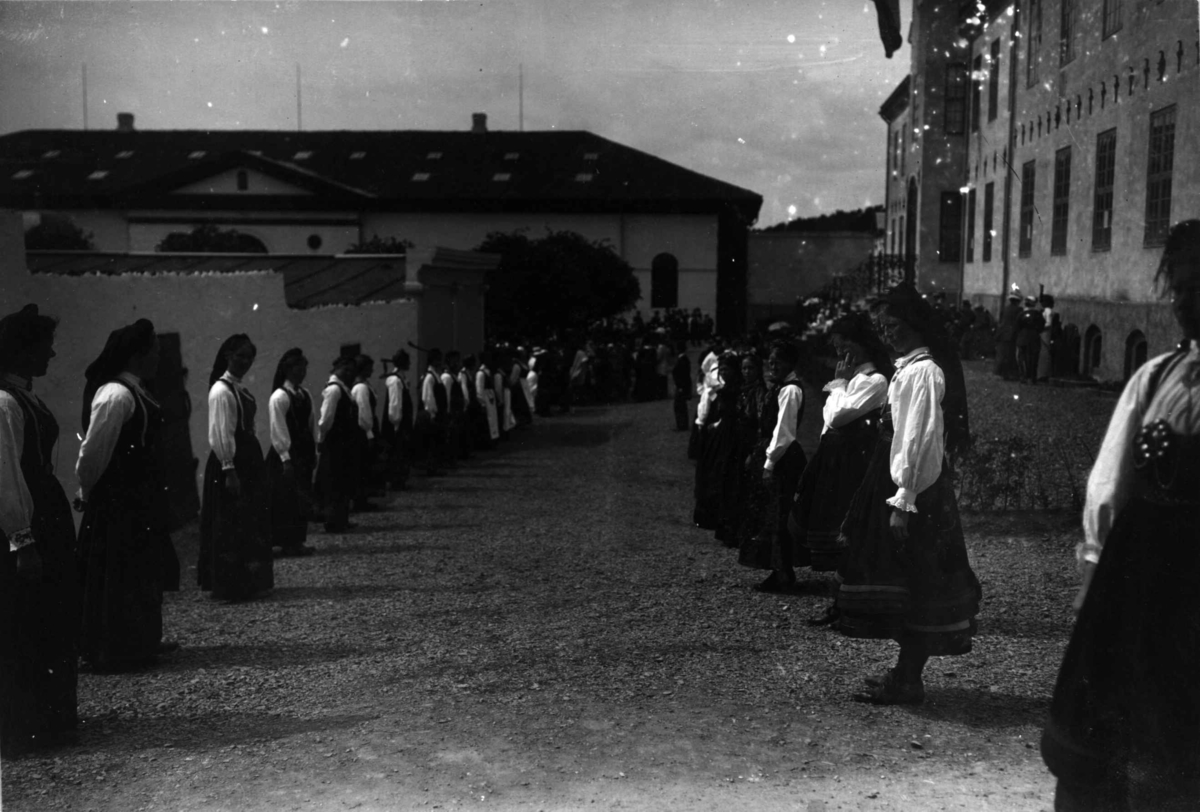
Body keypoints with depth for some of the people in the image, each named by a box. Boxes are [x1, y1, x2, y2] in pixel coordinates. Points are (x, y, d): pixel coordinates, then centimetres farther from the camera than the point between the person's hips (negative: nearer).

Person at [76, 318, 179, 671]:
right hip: (118, 503, -9)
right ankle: (113, 651, 13)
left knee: (139, 572, 17)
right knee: (118, 575, 1)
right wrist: (88, 493, -7)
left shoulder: (133, 392, 9)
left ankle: (140, 642, 29)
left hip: (136, 500, 9)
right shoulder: (116, 395, -20)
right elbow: (93, 453, -20)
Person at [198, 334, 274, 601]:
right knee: (230, 526, -3)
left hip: (248, 460, 10)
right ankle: (229, 586, 5)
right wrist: (229, 470, -23)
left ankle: (247, 581, 24)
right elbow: (220, 434, -19)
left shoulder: (240, 388, 14)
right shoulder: (221, 390, -14)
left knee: (249, 523, 15)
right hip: (229, 462, -10)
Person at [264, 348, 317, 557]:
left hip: (304, 453, 8)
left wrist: (313, 452, 10)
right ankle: (287, 543, 5)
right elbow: (278, 430, -16)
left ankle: (297, 541, 19)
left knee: (302, 499, 11)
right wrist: (285, 457, -19)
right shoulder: (279, 397, -13)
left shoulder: (305, 394, 10)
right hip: (287, 454, -8)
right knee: (286, 500, -3)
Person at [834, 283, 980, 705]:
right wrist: (899, 493, 14)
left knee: (913, 583, -1)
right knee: (907, 581, 15)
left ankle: (907, 680, 8)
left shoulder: (921, 372, -16)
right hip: (902, 484, 9)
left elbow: (917, 440, -21)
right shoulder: (910, 368, 13)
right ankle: (906, 672, 25)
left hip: (914, 490, -9)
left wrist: (903, 500, -22)